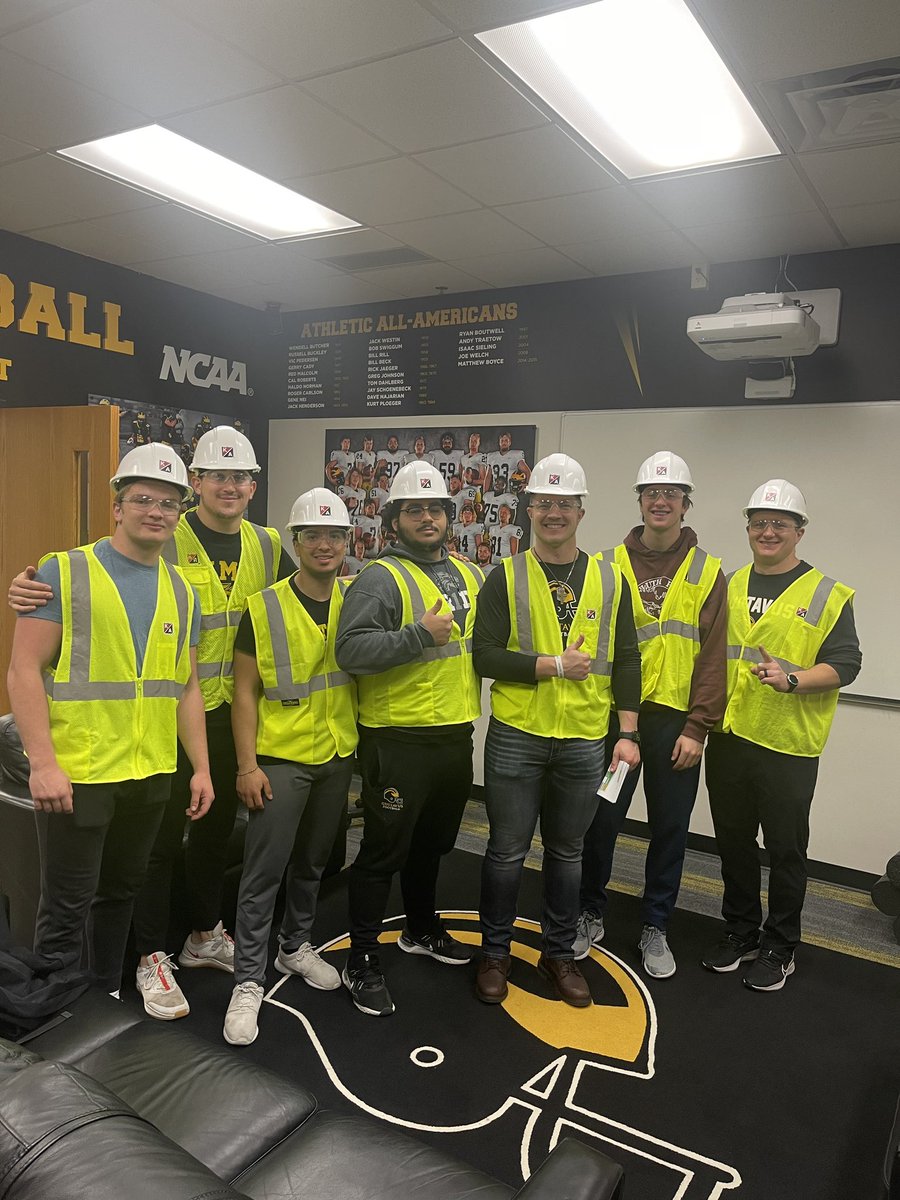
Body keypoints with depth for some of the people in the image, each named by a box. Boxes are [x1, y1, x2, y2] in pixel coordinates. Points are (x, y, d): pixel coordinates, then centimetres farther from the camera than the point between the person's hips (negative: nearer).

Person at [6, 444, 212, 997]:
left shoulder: (181, 591, 8)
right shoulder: (66, 572, -8)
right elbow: (25, 670, -11)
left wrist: (201, 767, 7)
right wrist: (43, 763, -18)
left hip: (151, 774, 5)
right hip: (76, 773, -5)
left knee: (121, 893, 20)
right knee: (68, 908, 5)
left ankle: (108, 998, 38)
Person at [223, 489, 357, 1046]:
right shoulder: (265, 608, -11)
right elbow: (245, 693, -8)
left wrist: (364, 743, 5)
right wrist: (248, 765, -11)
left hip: (337, 755, 4)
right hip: (281, 758, -4)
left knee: (313, 862, 19)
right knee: (265, 871, 1)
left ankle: (296, 947, 38)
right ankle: (249, 982, 14)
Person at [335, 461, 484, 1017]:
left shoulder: (469, 575, 12)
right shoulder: (380, 578, -12)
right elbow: (351, 650, -24)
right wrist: (419, 634, -28)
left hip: (456, 733, 7)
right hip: (399, 738, -7)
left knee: (433, 841, 23)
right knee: (385, 850, 2)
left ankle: (423, 929, 43)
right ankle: (363, 960, 18)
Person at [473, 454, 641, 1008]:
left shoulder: (610, 579, 4)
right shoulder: (506, 578, -3)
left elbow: (626, 661, 5)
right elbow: (486, 656, -11)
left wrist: (628, 734, -1)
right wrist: (555, 665, -17)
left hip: (584, 743, 2)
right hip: (516, 738, -2)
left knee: (567, 853, 15)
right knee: (507, 852, 9)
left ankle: (559, 953, 33)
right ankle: (496, 952, 28)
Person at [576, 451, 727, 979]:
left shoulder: (708, 572, 2)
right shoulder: (610, 564, 2)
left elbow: (713, 658, -1)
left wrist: (697, 728, -7)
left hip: (677, 722, 0)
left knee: (670, 829, 10)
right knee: (602, 820, 7)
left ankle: (655, 929, 28)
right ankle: (591, 916, 28)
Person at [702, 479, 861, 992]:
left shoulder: (828, 595, -4)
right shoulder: (729, 587, 10)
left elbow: (844, 663, -8)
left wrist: (792, 680, -24)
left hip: (789, 745, -4)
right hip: (728, 738, 5)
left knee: (786, 849, 7)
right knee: (733, 841, 15)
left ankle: (780, 947, 25)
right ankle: (740, 932, 33)